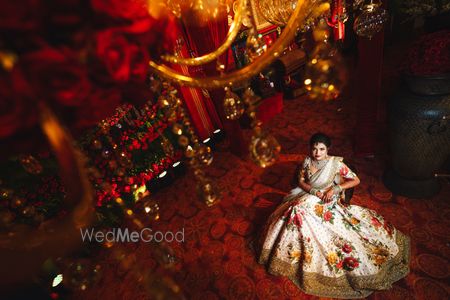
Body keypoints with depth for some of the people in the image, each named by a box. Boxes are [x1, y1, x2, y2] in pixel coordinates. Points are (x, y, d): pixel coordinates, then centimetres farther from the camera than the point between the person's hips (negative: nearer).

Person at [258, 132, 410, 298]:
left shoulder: (335, 163, -14)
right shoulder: (307, 161, -3)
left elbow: (356, 180, -11)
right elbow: (301, 181, 4)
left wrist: (335, 188, -21)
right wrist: (313, 190, -15)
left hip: (329, 203, -3)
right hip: (309, 197, 4)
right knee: (297, 210, -21)